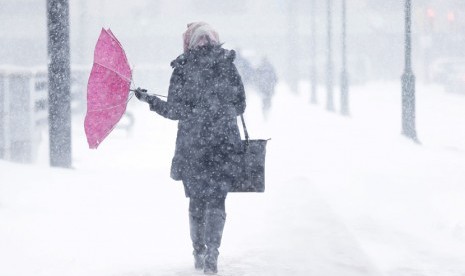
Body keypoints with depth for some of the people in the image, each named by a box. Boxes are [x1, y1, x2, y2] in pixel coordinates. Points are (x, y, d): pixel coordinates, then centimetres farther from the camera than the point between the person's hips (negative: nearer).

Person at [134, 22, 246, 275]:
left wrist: (150, 100, 8)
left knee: (196, 199, 14)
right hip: (225, 142, 1)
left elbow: (174, 111, -7)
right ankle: (212, 254, -11)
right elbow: (240, 106, 6)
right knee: (217, 200, 3)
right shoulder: (227, 65, 0)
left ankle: (199, 253, 22)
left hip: (192, 145, -1)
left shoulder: (182, 69, -6)